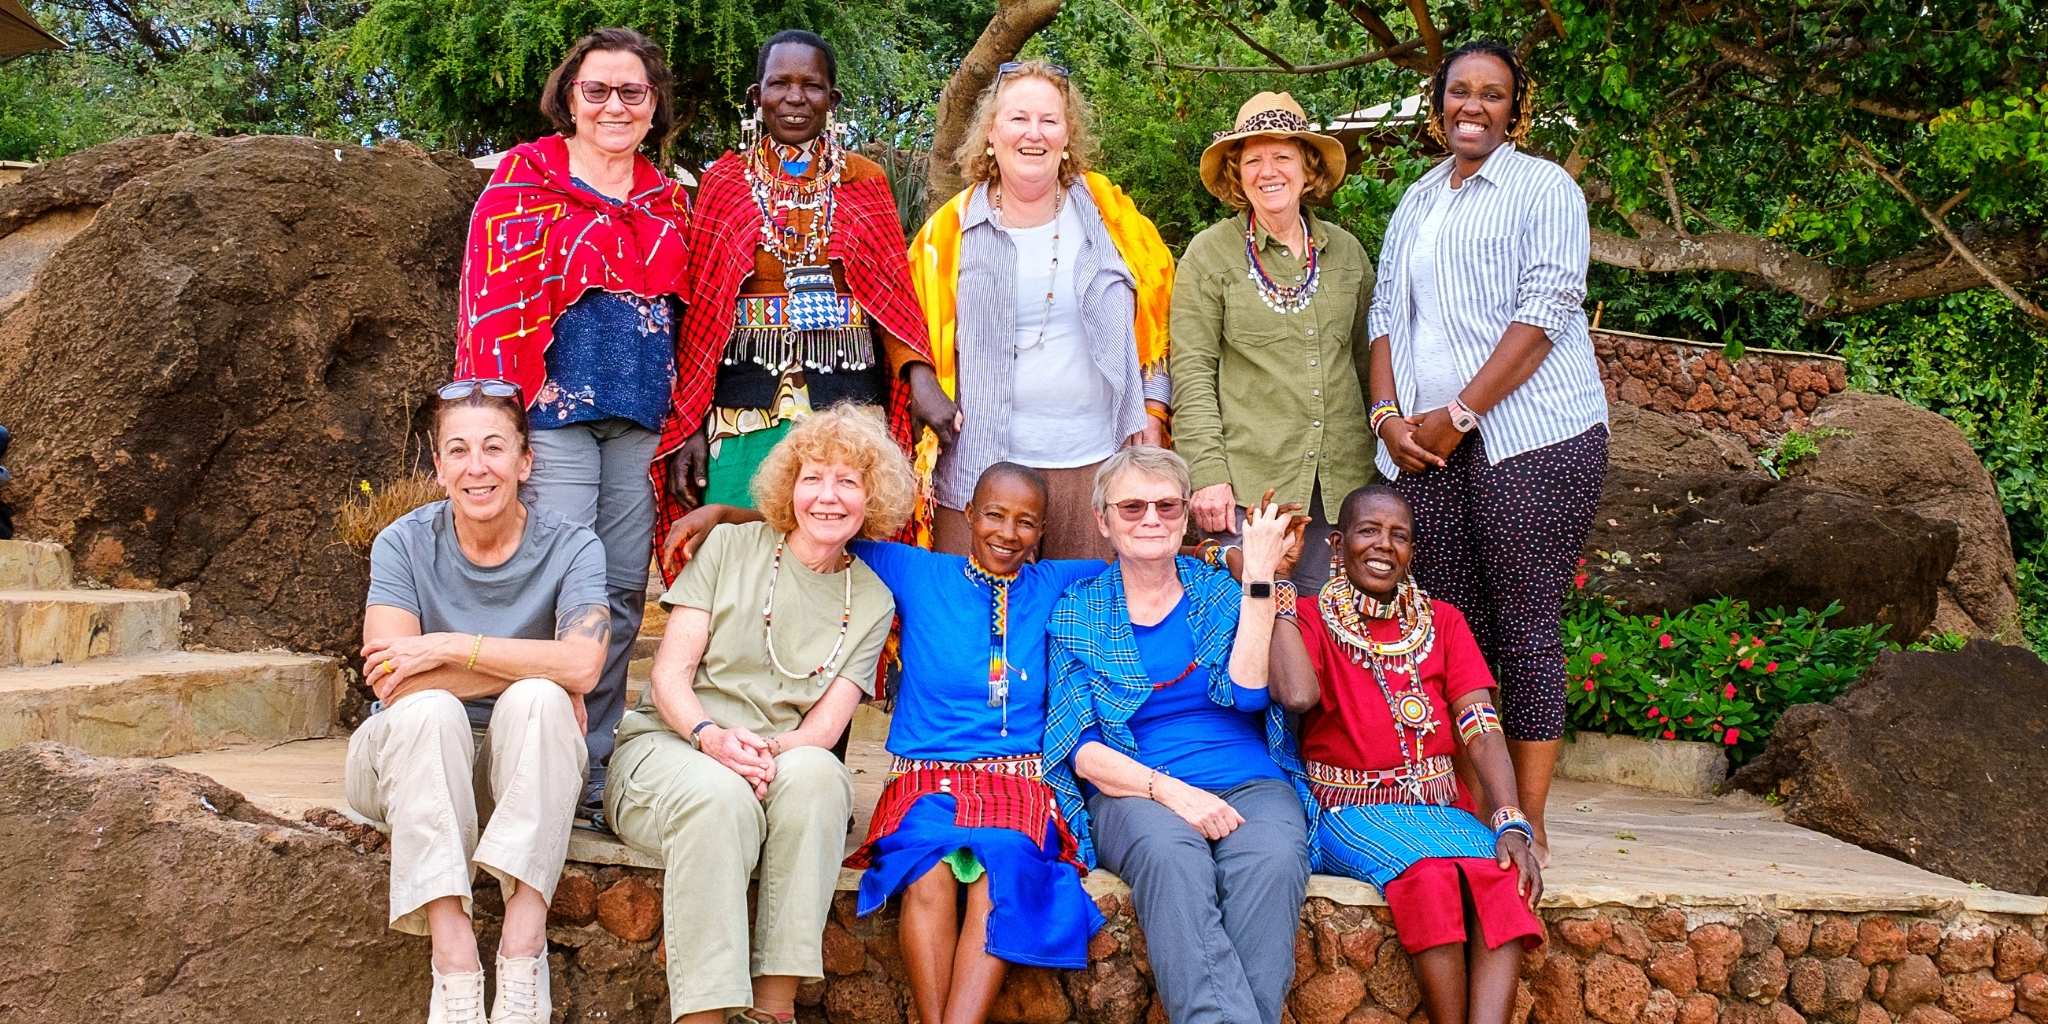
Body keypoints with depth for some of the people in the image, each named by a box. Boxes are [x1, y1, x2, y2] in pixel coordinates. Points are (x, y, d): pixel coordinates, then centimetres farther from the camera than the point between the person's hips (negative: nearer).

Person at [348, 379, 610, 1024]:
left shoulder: (571, 548, -7)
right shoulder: (405, 543, -6)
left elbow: (582, 666, -26)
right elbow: (392, 680, -21)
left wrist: (448, 647, -24)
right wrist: (540, 671, -24)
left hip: (524, 771, 0)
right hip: (415, 764, 0)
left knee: (537, 702, -30)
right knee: (428, 709, -31)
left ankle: (524, 947, -34)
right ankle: (454, 965, -37)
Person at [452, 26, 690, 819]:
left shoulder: (668, 201, 17)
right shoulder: (524, 181, 2)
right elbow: (491, 302, -4)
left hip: (641, 420, 5)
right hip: (554, 411, -5)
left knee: (623, 593, 5)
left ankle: (597, 774, 14)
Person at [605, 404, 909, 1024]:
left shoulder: (872, 601, 10)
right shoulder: (731, 546, 5)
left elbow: (825, 727, 1)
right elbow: (669, 673, -1)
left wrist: (769, 754, -22)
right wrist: (712, 737, -21)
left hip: (784, 764, 2)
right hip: (669, 745, -1)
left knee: (814, 772, -35)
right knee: (720, 793, -37)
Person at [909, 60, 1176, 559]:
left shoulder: (1110, 217, 7)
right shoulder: (950, 231, 4)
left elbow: (1155, 319, 13)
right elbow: (918, 340, 8)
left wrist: (1153, 408, 6)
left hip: (1094, 462, 1)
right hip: (981, 465, -1)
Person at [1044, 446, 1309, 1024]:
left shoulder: (1220, 591, 14)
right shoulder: (1077, 611, 11)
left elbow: (1246, 692, -4)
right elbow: (1082, 749, 2)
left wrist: (1260, 576, -5)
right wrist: (1169, 790, -15)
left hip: (1249, 781, 1)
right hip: (1131, 790, -1)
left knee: (1272, 858, -34)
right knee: (1170, 851, -37)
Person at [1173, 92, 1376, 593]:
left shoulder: (1346, 250, 10)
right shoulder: (1210, 253, -1)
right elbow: (1192, 373, -5)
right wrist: (1207, 474, -12)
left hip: (1341, 479, 4)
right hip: (1247, 480, -3)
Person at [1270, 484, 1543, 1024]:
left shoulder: (1441, 621, 15)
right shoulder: (1310, 617, 5)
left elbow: (1482, 731, 2)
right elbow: (1298, 694, -19)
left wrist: (1511, 825, -14)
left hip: (1438, 808, 3)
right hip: (1348, 810, -3)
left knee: (1505, 877, -29)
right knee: (1432, 872, -34)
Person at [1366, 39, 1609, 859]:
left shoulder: (1543, 188, 3)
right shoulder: (1416, 201, 20)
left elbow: (1545, 312, -8)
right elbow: (1387, 314, 18)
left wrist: (1457, 415, -13)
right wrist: (1387, 413, 0)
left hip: (1530, 436, -5)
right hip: (1424, 446, 5)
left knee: (1525, 625, -5)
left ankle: (1527, 823, 1)